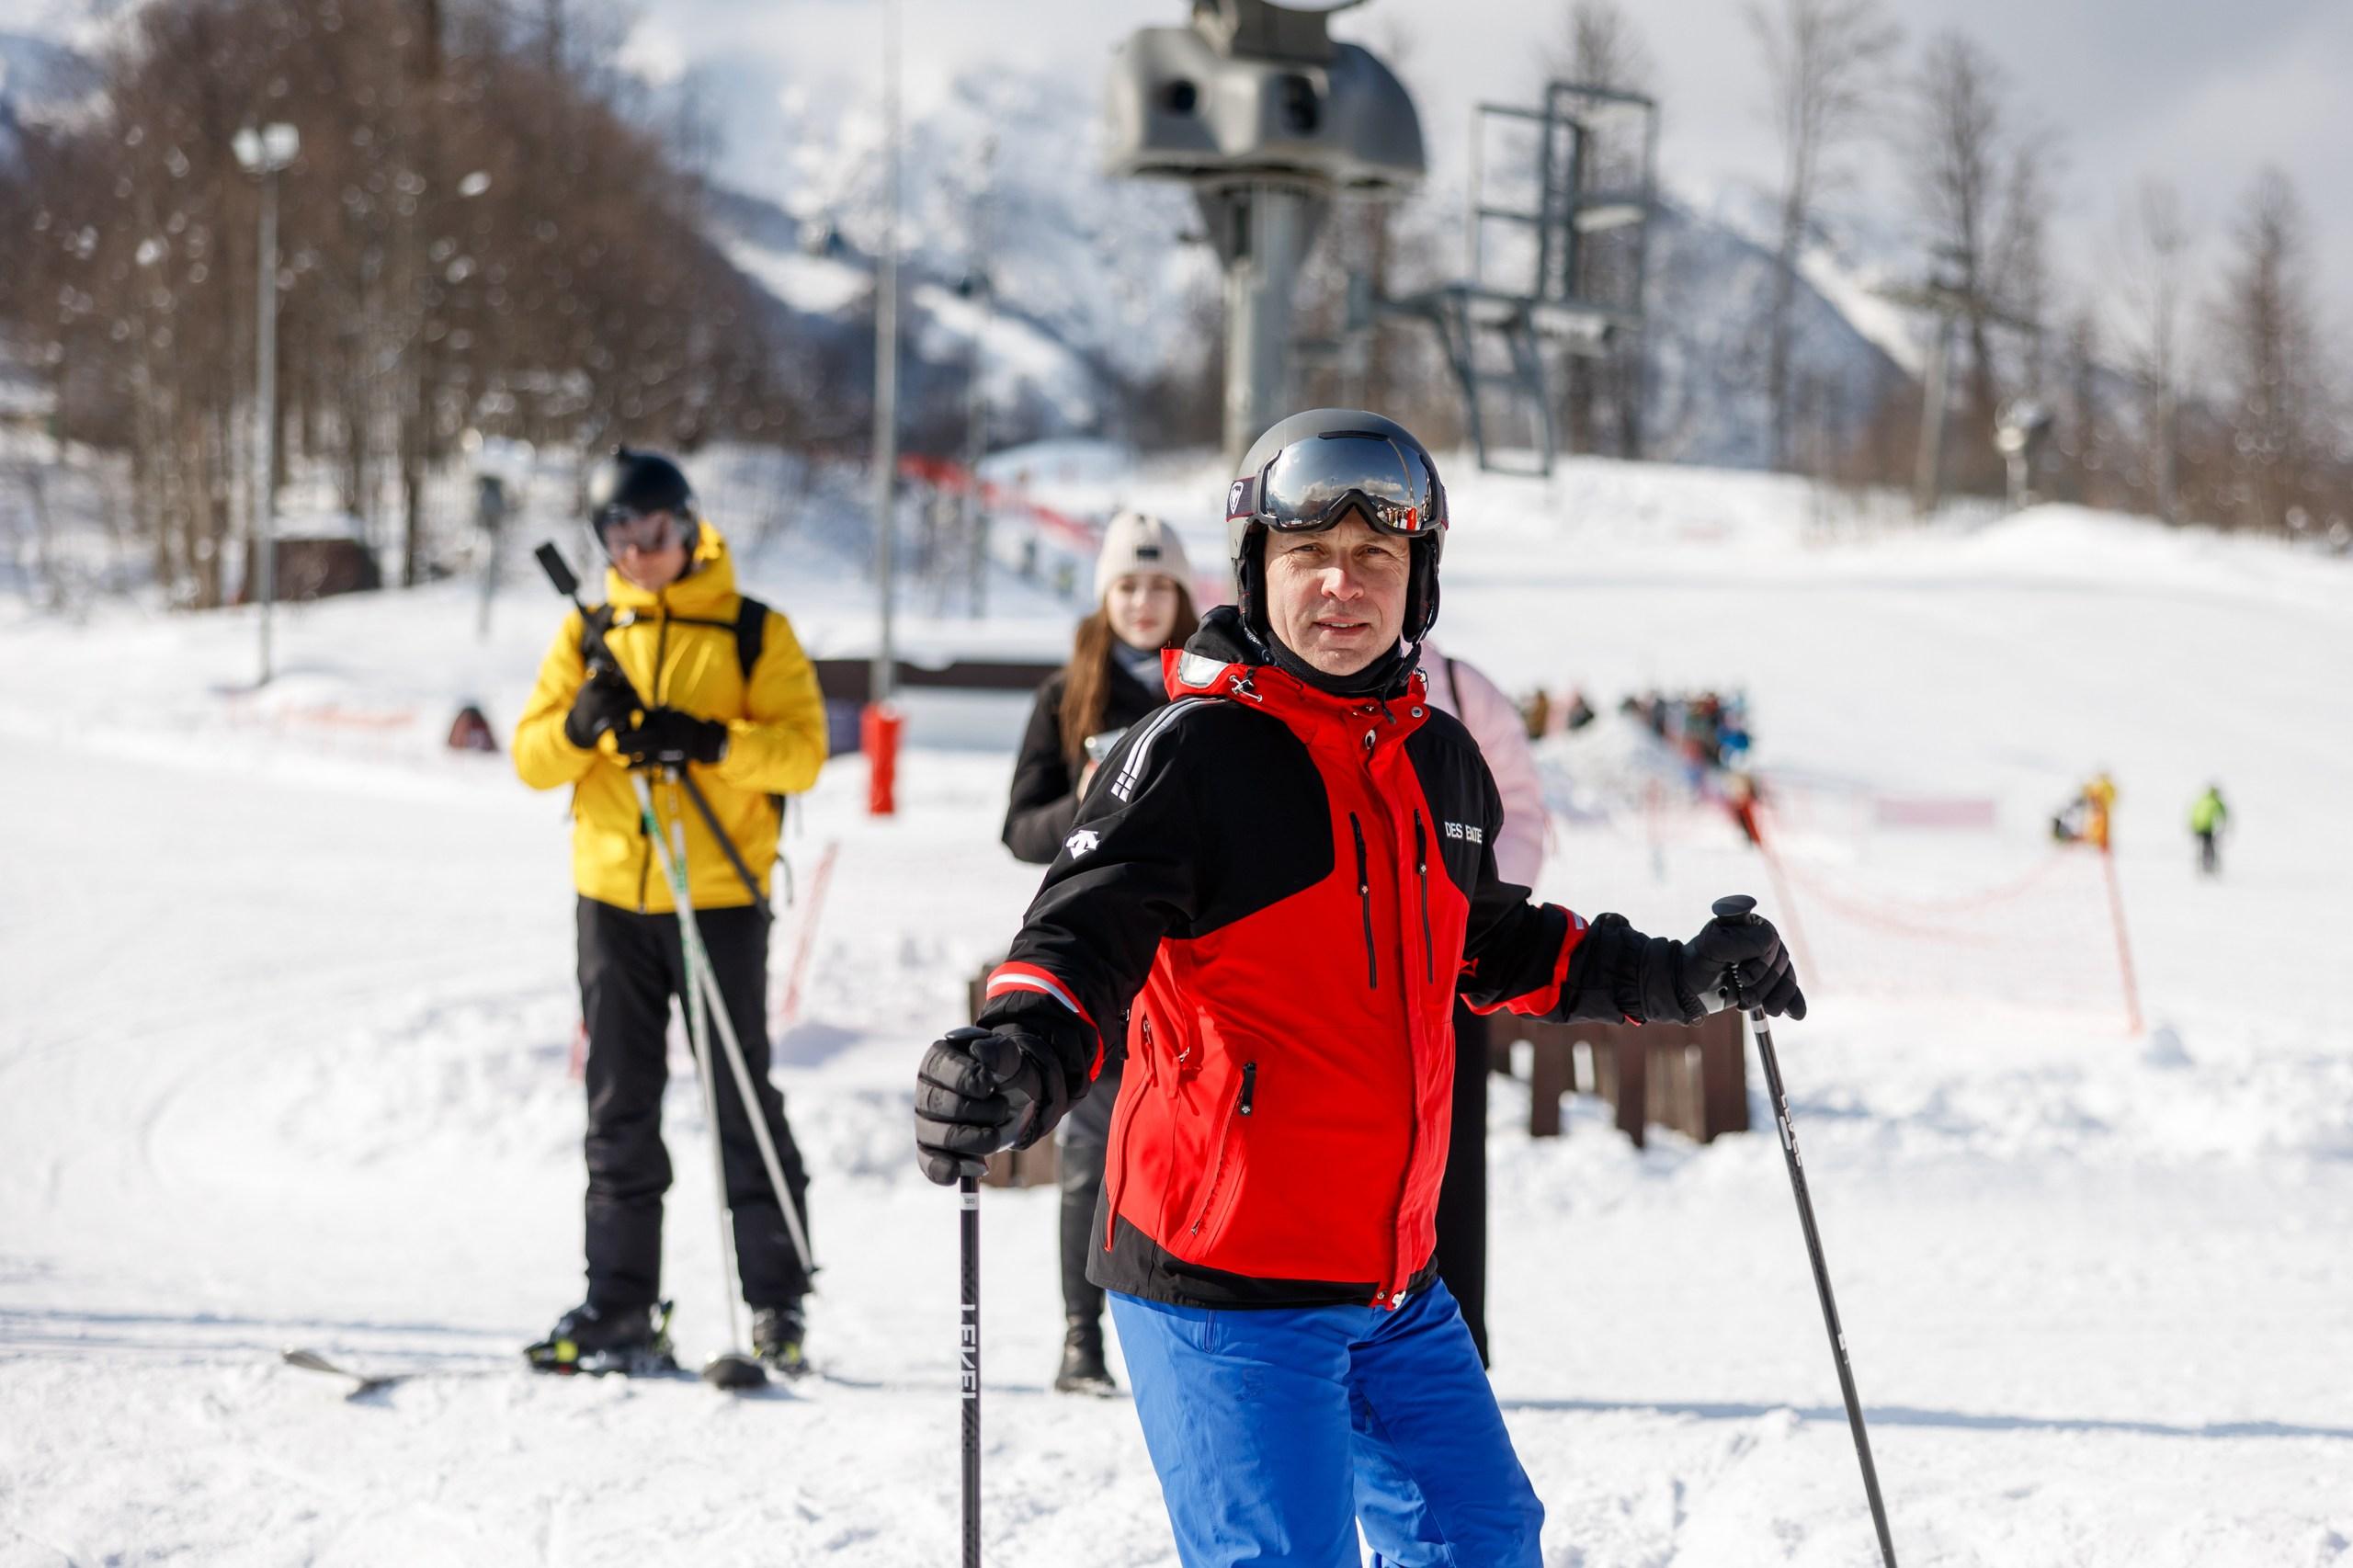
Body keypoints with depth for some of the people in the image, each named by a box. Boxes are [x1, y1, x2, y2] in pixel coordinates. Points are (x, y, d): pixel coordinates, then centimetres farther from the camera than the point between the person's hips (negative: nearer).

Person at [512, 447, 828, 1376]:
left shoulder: (753, 633, 0)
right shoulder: (590, 634, 11)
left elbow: (803, 750, -9)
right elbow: (531, 757, 7)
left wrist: (709, 740, -24)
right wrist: (582, 724, -14)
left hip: (720, 893, -3)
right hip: (611, 893, 4)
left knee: (743, 1100, 1)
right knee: (620, 1107, 6)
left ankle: (777, 1303, 7)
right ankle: (621, 1307, 10)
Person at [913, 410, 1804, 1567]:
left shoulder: (1441, 762, 10)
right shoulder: (1192, 752, -12)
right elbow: (1084, 935, -22)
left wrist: (1673, 977, 24)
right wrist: (1018, 1056, -42)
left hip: (1395, 1277, 7)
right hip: (1223, 1280, -7)